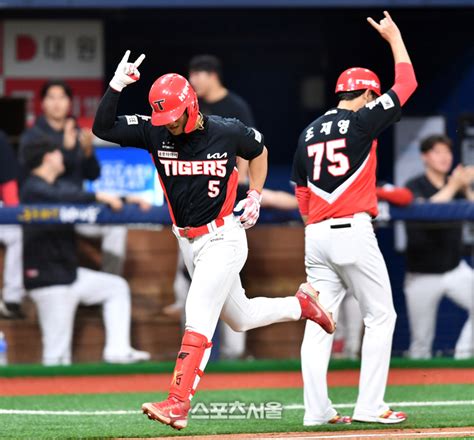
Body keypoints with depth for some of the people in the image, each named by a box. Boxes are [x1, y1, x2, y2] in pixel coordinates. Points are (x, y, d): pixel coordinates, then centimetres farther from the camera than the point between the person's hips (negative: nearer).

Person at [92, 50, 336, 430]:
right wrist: (116, 86, -25)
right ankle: (301, 304, 42)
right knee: (240, 318, 17)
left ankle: (179, 403, -23)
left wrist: (255, 196, 3)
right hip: (188, 241, 6)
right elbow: (102, 128, -14)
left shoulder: (227, 132, -12)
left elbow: (259, 151, 9)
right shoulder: (154, 132, -6)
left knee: (198, 316, -18)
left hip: (223, 238, -5)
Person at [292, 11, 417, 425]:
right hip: (353, 231, -6)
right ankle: (370, 406, -4)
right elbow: (406, 83, 4)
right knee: (380, 317, 3)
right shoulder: (361, 122, -4)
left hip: (316, 236, 6)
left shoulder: (309, 133, 14)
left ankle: (317, 409, -2)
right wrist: (394, 37, 16)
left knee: (319, 323, 5)